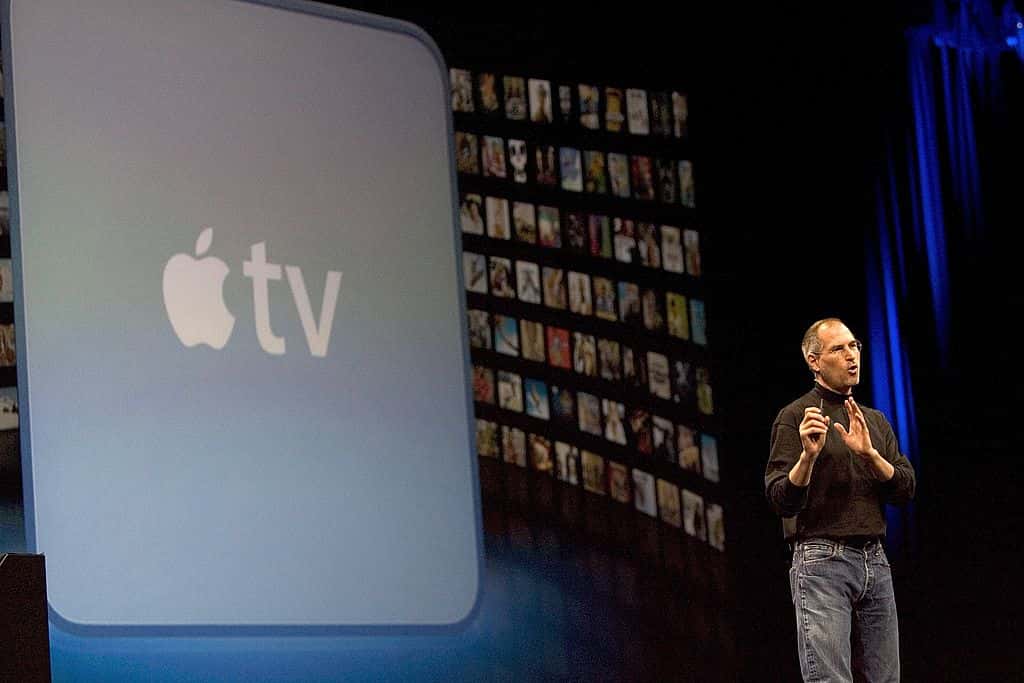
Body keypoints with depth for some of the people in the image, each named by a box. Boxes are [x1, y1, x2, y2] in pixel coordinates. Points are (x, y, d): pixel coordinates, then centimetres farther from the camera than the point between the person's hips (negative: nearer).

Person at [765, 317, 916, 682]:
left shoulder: (875, 421, 18)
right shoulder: (795, 417, 0)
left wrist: (870, 453, -8)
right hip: (822, 559, -6)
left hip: (875, 561, 6)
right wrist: (808, 455, -25)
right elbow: (781, 501, -8)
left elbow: (906, 489, 8)